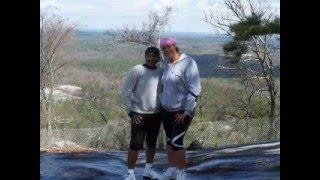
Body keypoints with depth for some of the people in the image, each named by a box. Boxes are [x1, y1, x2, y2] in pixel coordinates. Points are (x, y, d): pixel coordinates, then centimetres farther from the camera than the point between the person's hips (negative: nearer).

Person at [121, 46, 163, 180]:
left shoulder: (161, 72, 6)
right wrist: (130, 111, -11)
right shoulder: (137, 70, -9)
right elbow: (125, 92, -8)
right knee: (135, 145, -4)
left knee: (152, 143, 15)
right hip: (139, 114, -5)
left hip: (156, 114, 5)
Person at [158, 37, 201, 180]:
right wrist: (161, 103, 11)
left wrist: (187, 112, -20)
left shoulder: (187, 63, -16)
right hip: (167, 110, 7)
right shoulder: (167, 66, 7)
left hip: (182, 111, -7)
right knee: (169, 140, 11)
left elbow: (194, 90, -20)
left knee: (176, 141, -10)